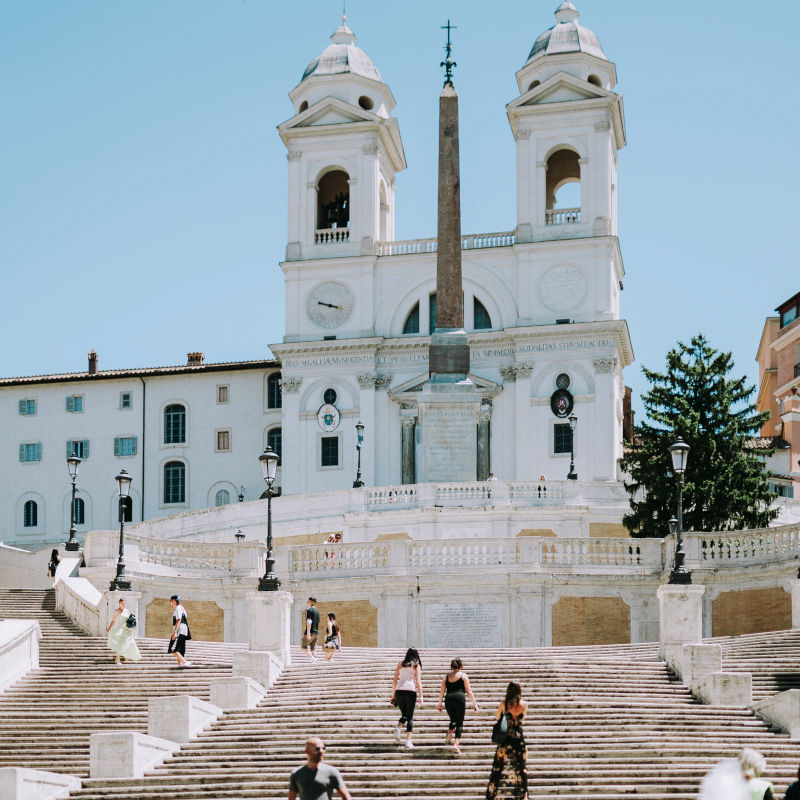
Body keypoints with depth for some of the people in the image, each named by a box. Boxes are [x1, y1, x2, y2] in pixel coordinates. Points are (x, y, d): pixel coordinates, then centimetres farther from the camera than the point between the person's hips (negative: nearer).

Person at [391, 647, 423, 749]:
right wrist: (421, 696, -3)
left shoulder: (400, 664, 15)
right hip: (411, 691, -3)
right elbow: (418, 682, -4)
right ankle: (408, 741, -3)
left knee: (404, 714, 19)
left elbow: (394, 681, 13)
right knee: (410, 717, 5)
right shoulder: (416, 665, 6)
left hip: (399, 690, 3)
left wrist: (393, 695, 17)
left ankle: (399, 727, -12)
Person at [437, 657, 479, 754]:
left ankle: (449, 737, -2)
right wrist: (475, 703, 8)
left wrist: (440, 703, 17)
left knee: (453, 720, 22)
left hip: (448, 699, 3)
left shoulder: (447, 676, 16)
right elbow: (469, 691, 4)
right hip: (460, 698, -3)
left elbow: (442, 691, 12)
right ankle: (456, 743, -13)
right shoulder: (463, 675, 7)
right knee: (459, 723, 2)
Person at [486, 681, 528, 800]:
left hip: (505, 738, -1)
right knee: (522, 768, 13)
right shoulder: (524, 704, -5)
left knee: (497, 767, 7)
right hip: (519, 738, 1)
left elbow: (496, 717, 7)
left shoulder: (504, 704, -8)